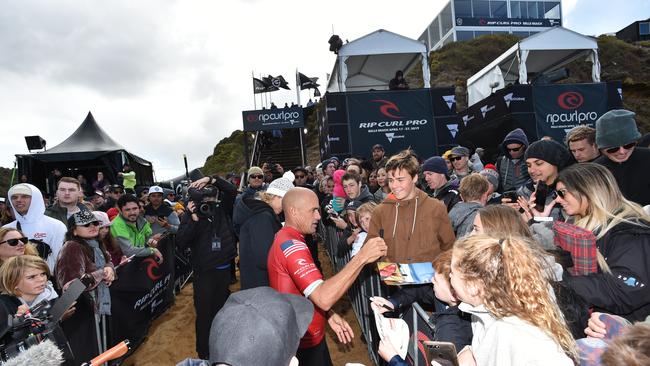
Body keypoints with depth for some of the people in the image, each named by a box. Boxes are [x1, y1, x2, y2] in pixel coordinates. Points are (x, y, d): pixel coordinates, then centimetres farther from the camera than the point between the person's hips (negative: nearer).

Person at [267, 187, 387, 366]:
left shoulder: (286, 238, 7)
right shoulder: (291, 245, -27)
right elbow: (324, 298, -37)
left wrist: (329, 314, 3)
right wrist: (361, 257, -35)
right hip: (304, 343, -9)